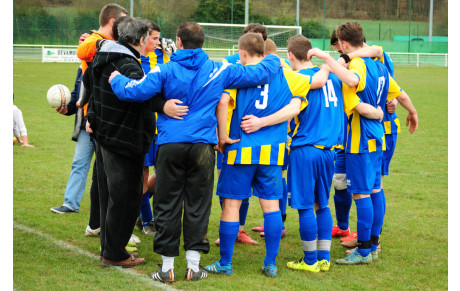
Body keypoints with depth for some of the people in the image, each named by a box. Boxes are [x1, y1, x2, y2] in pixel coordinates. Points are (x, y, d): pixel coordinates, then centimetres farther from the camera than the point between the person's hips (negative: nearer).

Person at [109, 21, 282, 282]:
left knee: (167, 206, 5)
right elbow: (258, 74, 9)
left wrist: (117, 79, 8)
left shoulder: (165, 71, -2)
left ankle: (167, 267, 7)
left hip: (170, 146, -1)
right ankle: (194, 265, 8)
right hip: (202, 146, 1)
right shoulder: (218, 71, 4)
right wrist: (274, 60, 30)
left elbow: (135, 91, -13)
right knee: (197, 206, 7)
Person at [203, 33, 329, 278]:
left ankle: (225, 263, 9)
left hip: (241, 149, -3)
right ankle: (271, 264, 10)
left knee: (231, 204, 4)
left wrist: (222, 135, -12)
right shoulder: (283, 76, 4)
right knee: (271, 205, 8)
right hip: (272, 151, 3)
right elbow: (319, 80, 8)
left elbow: (222, 101, -20)